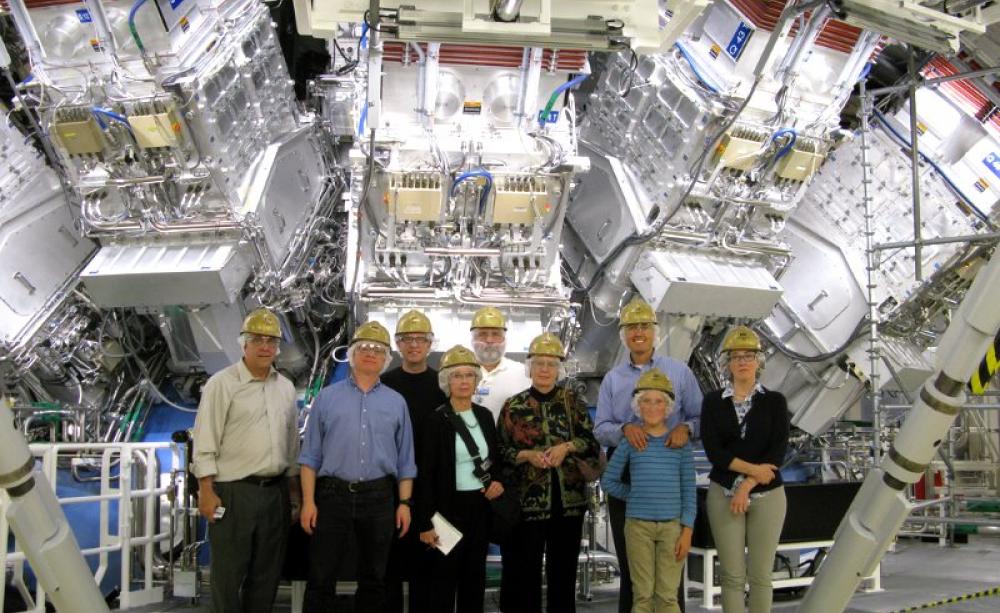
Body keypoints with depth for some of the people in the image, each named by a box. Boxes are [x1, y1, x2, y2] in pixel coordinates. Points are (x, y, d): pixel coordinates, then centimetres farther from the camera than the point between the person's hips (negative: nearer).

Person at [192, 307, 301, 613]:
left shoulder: (286, 388, 12)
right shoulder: (222, 384, -6)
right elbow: (205, 442, -9)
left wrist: (293, 489, 15)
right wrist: (207, 492, -14)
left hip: (276, 492, 6)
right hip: (234, 492, -5)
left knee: (266, 575, 13)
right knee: (228, 575, 1)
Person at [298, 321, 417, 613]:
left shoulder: (396, 402, 9)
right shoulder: (327, 397, 5)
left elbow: (405, 460, 9)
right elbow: (311, 455, 3)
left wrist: (404, 503, 2)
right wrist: (308, 501, -5)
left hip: (379, 498, 2)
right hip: (333, 494, -1)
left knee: (373, 578, 11)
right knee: (321, 577, 2)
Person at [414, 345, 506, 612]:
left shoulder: (484, 415, 6)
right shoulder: (437, 419, -9)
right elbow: (426, 474, -11)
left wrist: (497, 481, -4)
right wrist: (426, 523, -14)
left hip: (481, 505, 5)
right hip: (450, 507, -5)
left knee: (475, 575, 13)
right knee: (444, 577, 2)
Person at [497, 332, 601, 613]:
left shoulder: (573, 401, 6)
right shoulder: (513, 406, 3)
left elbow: (592, 444, 3)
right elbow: (500, 451, 3)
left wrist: (566, 447, -13)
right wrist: (527, 455, -13)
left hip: (569, 498, 1)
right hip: (528, 498, -1)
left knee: (564, 567, 9)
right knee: (525, 567, 3)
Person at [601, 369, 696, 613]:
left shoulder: (680, 443, 3)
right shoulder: (630, 442, 2)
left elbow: (689, 490, 2)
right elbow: (608, 481, 10)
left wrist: (687, 529, -3)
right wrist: (636, 496, 3)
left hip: (672, 525, 0)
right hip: (638, 524, 0)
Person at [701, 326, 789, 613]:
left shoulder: (775, 401, 3)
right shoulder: (713, 402, 4)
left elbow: (778, 451, -6)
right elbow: (713, 450, -6)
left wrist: (747, 486, -13)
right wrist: (753, 469, -14)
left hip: (767, 494, 0)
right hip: (724, 493, 0)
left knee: (761, 575, 3)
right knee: (732, 575, 2)